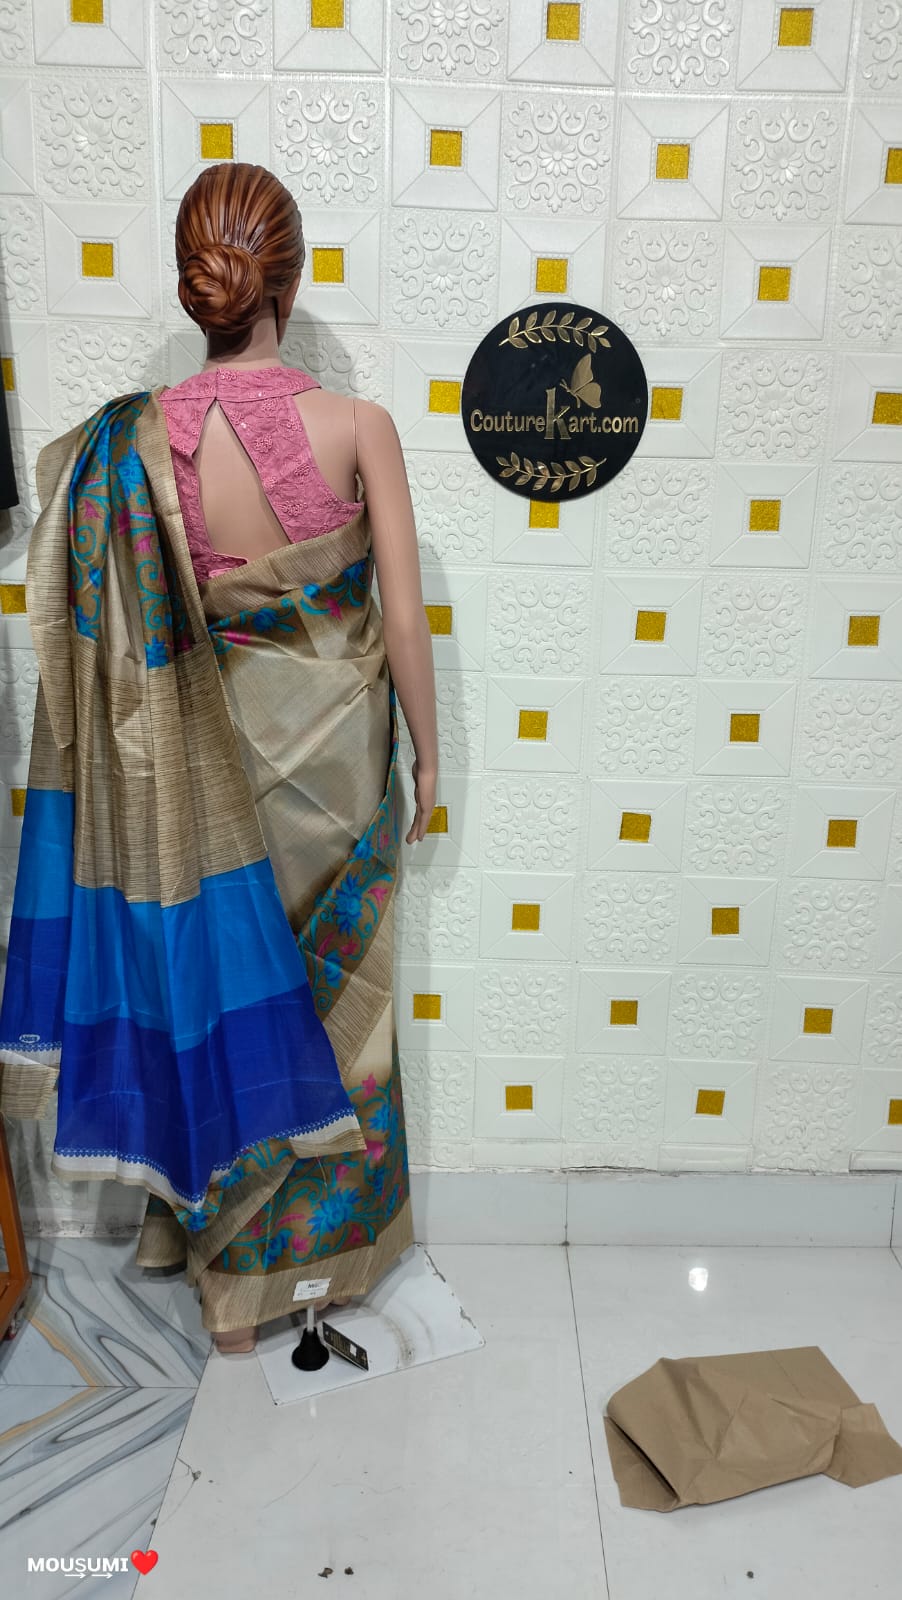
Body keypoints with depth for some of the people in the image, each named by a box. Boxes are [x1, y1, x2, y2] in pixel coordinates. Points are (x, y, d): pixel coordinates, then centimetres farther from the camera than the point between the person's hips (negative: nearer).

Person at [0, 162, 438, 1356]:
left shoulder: (137, 442, -12)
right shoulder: (358, 426, -15)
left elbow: (120, 637, -7)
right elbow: (405, 621, -12)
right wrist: (430, 758, 2)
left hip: (220, 746, 1)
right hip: (339, 742, -1)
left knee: (228, 980, 19)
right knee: (333, 992, 18)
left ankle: (225, 1241, 39)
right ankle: (326, 1242, 40)